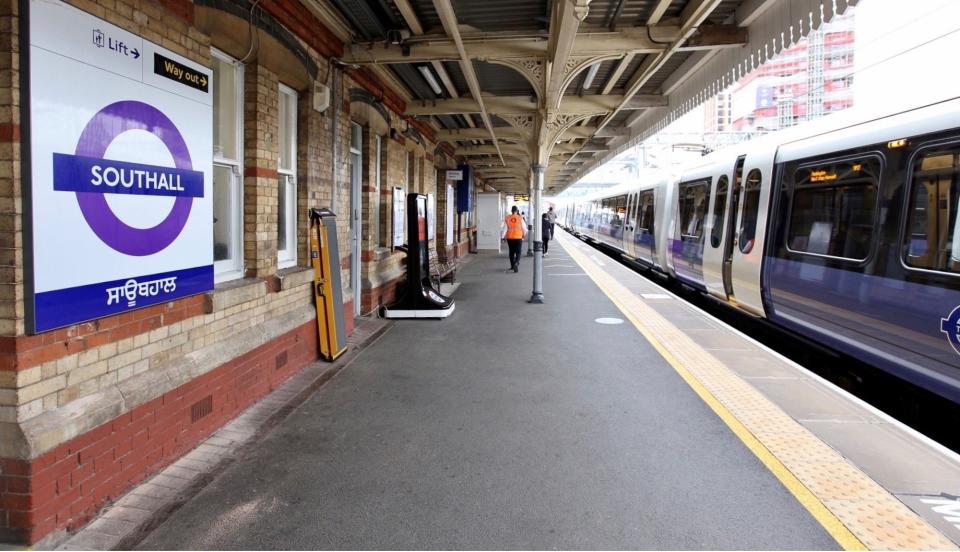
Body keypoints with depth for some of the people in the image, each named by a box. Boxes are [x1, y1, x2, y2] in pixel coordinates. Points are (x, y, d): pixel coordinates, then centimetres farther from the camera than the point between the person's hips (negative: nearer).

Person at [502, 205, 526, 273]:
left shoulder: (507, 218, -3)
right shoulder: (520, 218, -7)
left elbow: (505, 228, -5)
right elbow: (524, 228, 0)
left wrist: (503, 236, -1)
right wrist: (524, 234, 19)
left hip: (509, 237, 3)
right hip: (518, 237, -2)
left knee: (511, 252, 18)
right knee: (518, 252, 0)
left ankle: (512, 265, 29)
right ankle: (516, 264, -24)